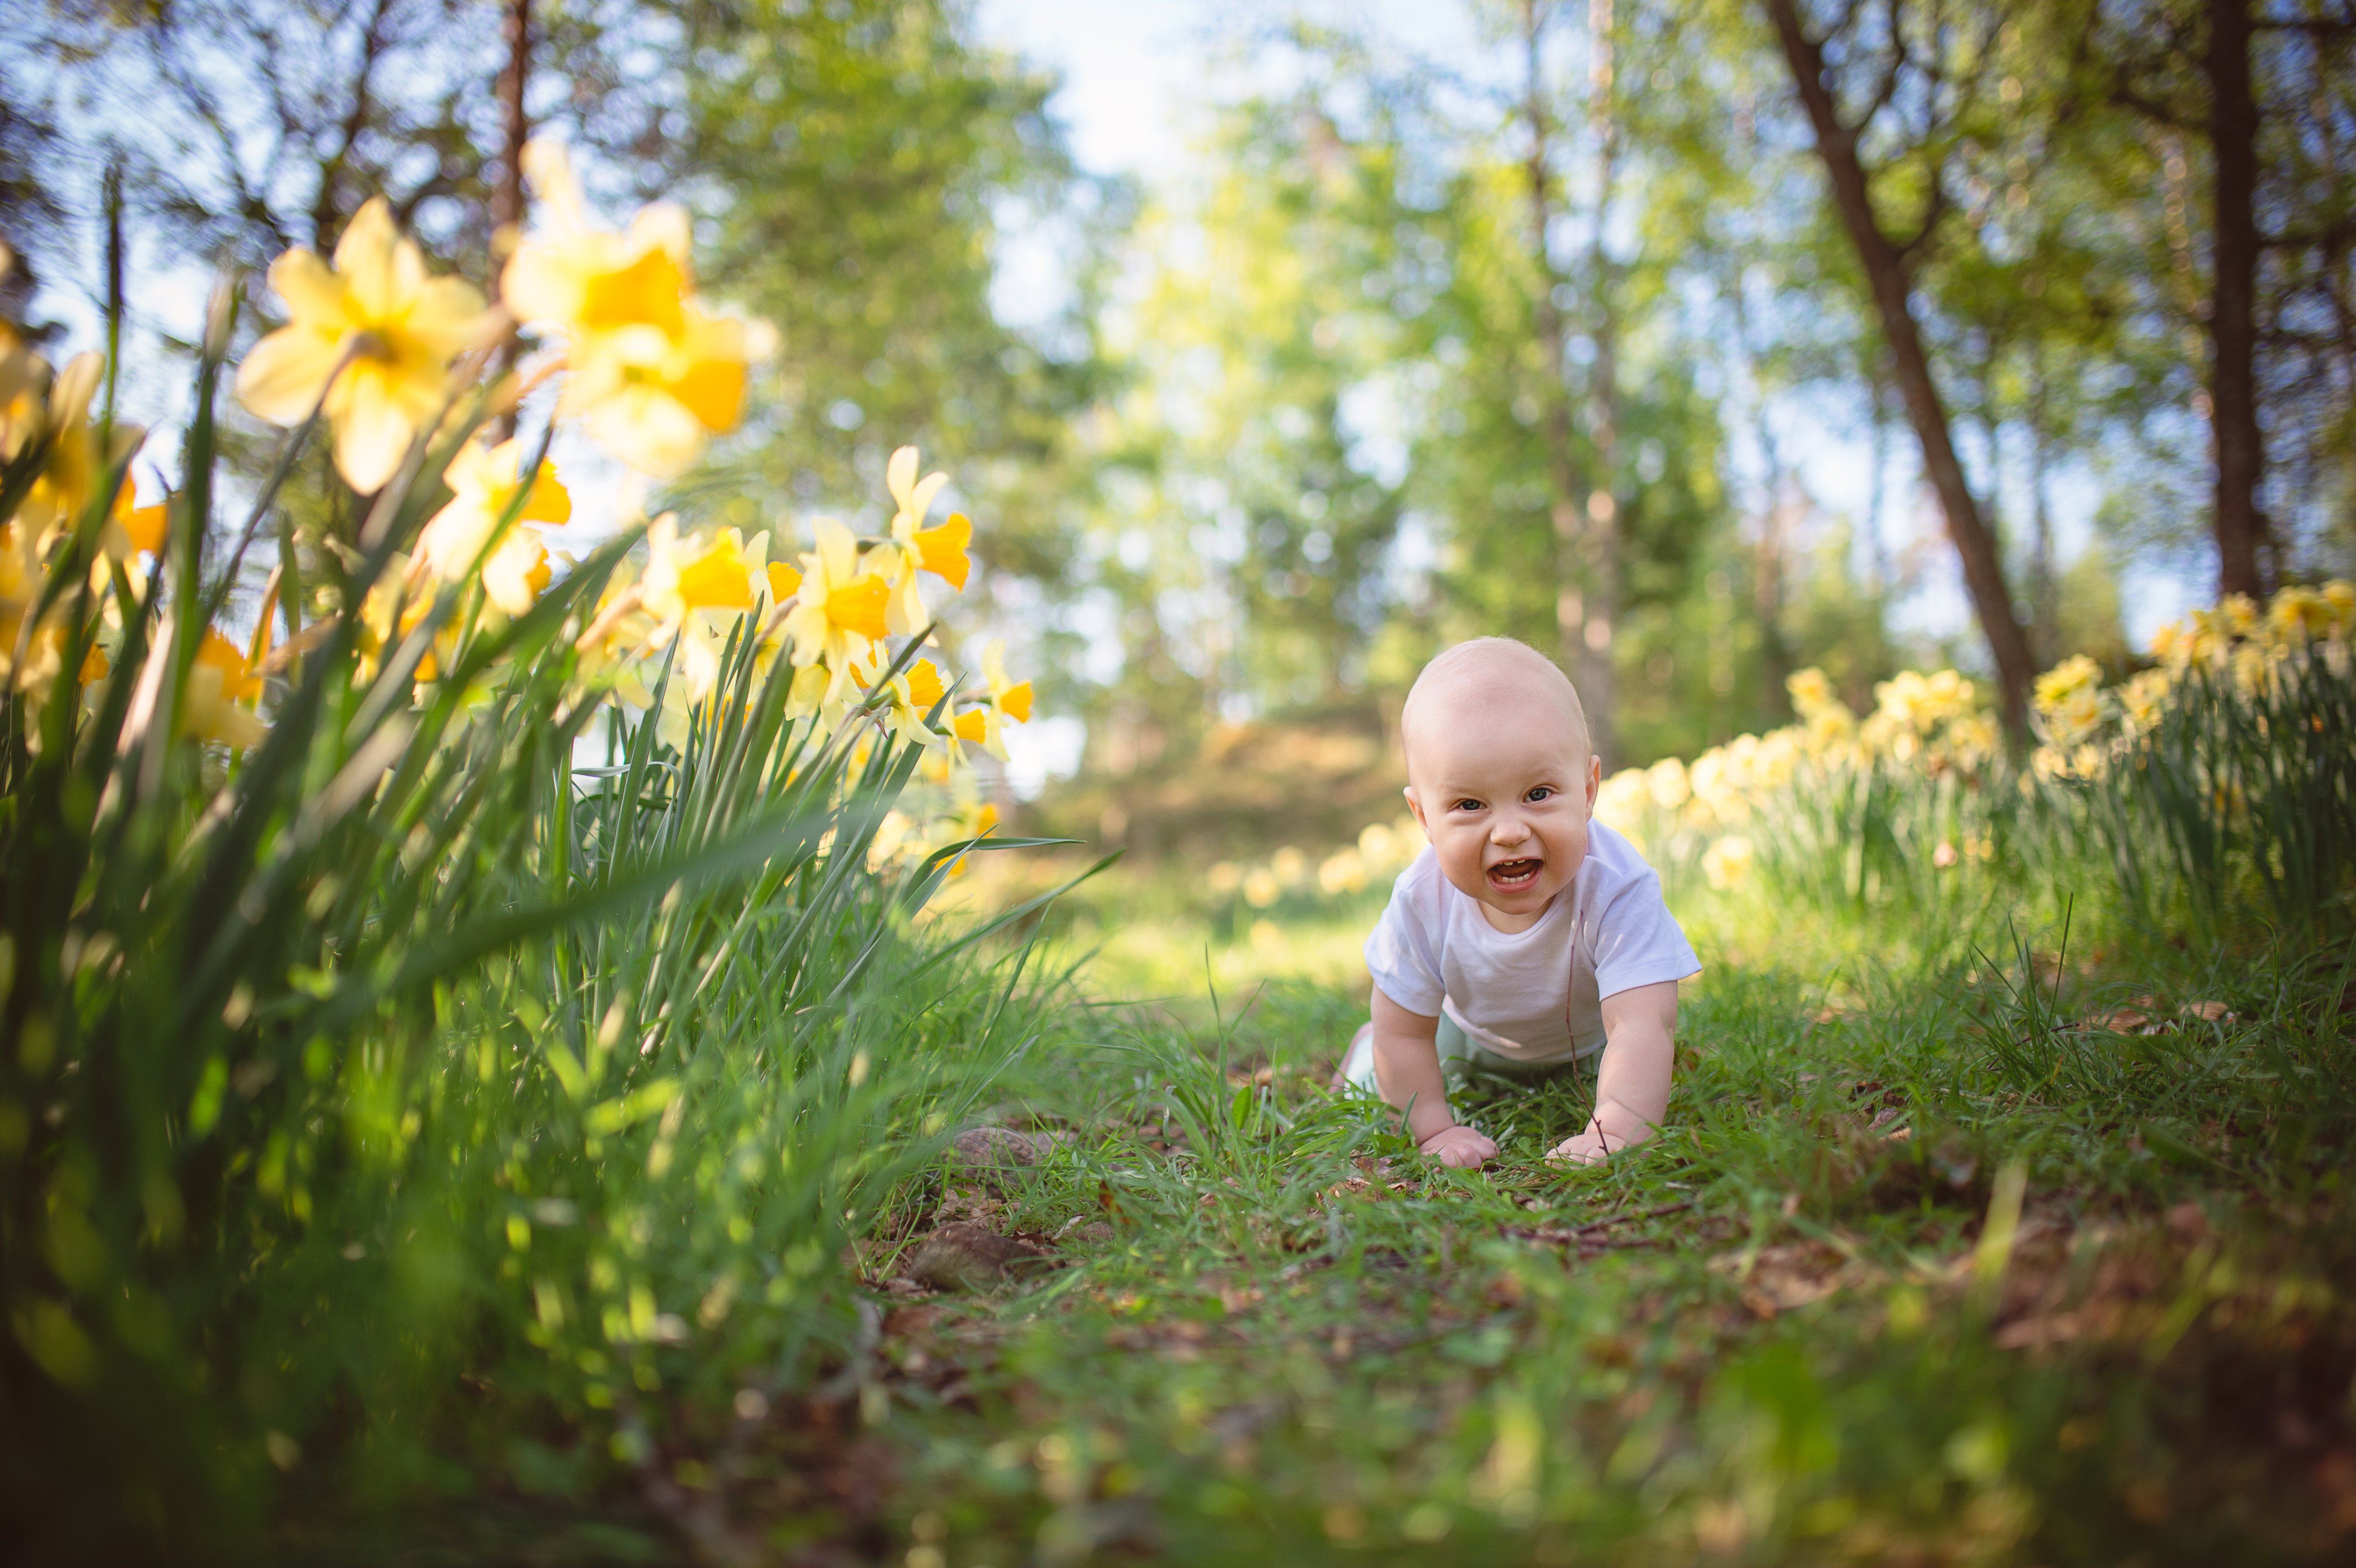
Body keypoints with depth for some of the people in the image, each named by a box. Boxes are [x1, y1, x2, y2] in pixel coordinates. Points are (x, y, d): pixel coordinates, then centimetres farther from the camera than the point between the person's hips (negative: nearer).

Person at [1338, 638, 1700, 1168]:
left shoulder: (1617, 889, -44)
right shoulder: (1422, 901, -37)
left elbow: (1641, 1025, -52)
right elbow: (1405, 1035, -23)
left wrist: (1613, 1132, -66)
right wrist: (1436, 1130, -31)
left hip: (1587, 1039, 0)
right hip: (1469, 1028, 1)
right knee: (1379, 1090, 7)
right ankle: (1365, 1047, 40)